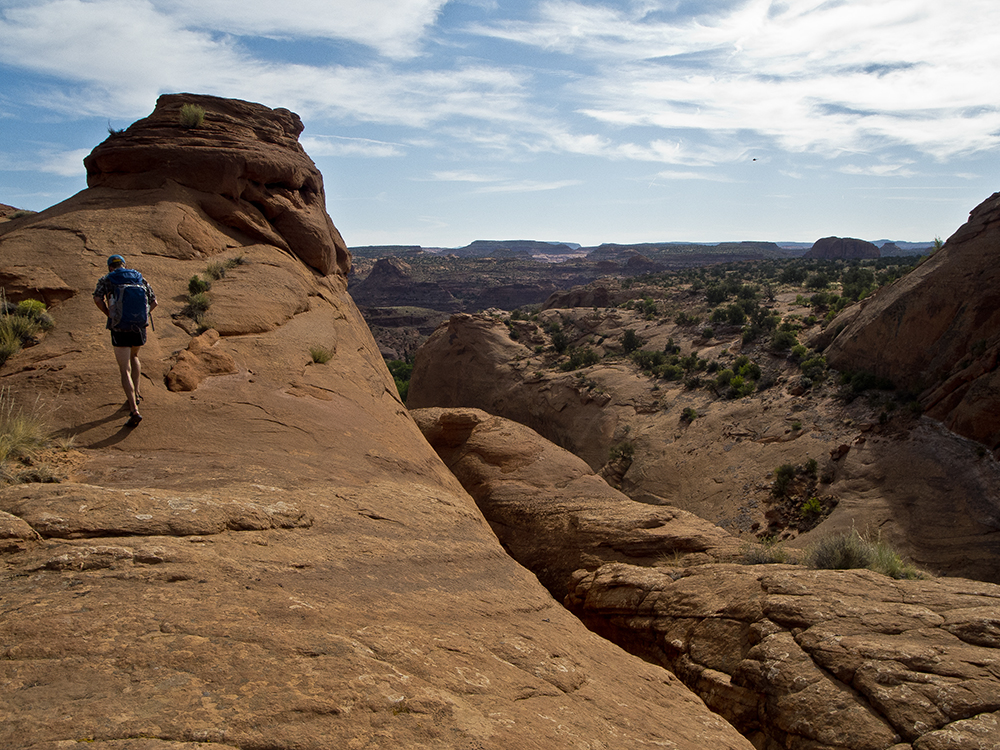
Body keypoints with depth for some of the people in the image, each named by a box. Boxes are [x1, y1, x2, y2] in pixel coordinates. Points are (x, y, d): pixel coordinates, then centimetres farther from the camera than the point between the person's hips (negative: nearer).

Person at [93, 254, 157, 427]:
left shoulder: (106, 280, 6)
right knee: (134, 356, 32)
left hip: (120, 329, -3)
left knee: (125, 371, -1)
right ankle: (135, 394, 28)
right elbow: (153, 302, 8)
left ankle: (134, 411, -12)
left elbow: (97, 299, -11)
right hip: (140, 327, 3)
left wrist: (109, 315, 4)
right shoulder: (140, 278, 13)